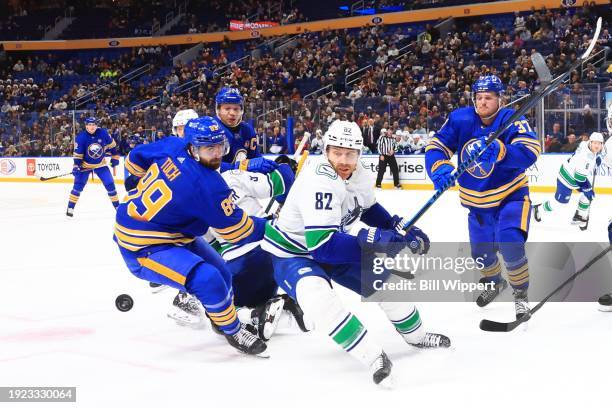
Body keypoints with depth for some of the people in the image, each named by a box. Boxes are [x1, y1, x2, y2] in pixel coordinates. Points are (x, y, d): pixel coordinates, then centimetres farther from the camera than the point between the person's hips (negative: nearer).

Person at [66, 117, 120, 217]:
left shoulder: (103, 133, -16)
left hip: (100, 164, 2)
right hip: (85, 164, -2)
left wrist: (115, 157, 3)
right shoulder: (81, 137, -22)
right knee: (78, 185, -11)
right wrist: (76, 166, -24)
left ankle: (117, 206, 10)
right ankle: (70, 207, -3)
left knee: (110, 184, -2)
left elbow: (111, 144, 1)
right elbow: (77, 154, -17)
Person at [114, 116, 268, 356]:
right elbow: (237, 232, -18)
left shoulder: (173, 146, -9)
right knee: (208, 279, -23)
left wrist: (136, 189, 30)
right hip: (142, 249, -10)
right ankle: (232, 331, -1)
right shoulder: (207, 186, -29)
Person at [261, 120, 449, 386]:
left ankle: (415, 334, 38)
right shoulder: (319, 181, -35)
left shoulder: (358, 175, -8)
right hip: (291, 251, -8)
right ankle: (372, 357, -35)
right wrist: (369, 239, -43)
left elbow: (370, 209, 13)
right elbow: (321, 244, -41)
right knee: (315, 292, -37)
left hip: (330, 245, 8)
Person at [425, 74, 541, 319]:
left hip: (511, 195, -4)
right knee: (481, 253, 14)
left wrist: (500, 150, -54)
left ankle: (521, 293, 0)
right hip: (477, 200, 4)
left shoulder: (512, 120, -21)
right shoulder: (460, 120, -13)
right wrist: (440, 169, -35)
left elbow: (530, 152, -35)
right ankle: (495, 283, 50)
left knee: (509, 242, -25)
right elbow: (435, 147, -13)